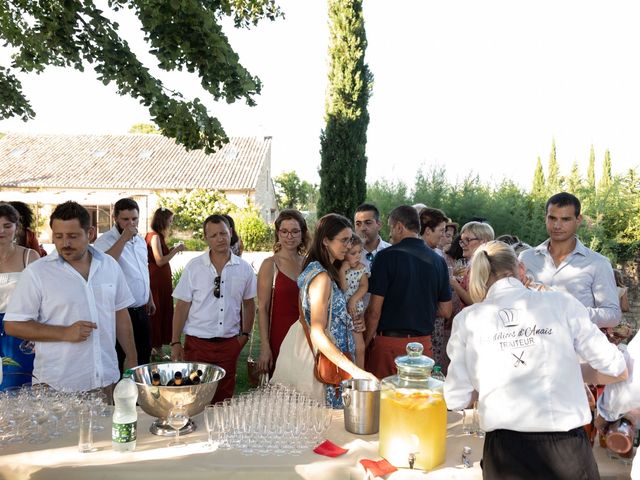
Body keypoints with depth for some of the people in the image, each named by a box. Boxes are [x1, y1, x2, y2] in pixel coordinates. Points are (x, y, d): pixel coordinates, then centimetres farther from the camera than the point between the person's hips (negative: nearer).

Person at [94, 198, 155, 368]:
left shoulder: (140, 241, 10)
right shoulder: (105, 241, -13)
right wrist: (124, 238, -30)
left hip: (141, 311, 7)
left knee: (143, 359, 18)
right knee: (119, 364, 2)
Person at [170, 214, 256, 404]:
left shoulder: (244, 268, 2)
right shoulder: (193, 267, -3)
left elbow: (249, 303, 14)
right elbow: (182, 306, -2)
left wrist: (245, 333, 7)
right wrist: (175, 343, -5)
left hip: (230, 343, 2)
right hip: (197, 343, -2)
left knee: (224, 398, 10)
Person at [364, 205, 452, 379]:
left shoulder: (387, 256, -10)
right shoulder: (438, 261, 4)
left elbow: (374, 311, -12)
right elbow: (445, 311, 10)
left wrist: (364, 344, -2)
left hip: (388, 341, -4)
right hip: (423, 343, 5)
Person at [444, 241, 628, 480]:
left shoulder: (467, 319, 2)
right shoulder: (562, 304, 0)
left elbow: (456, 400, 4)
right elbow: (618, 371, 9)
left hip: (505, 450, 0)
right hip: (566, 445, 0)